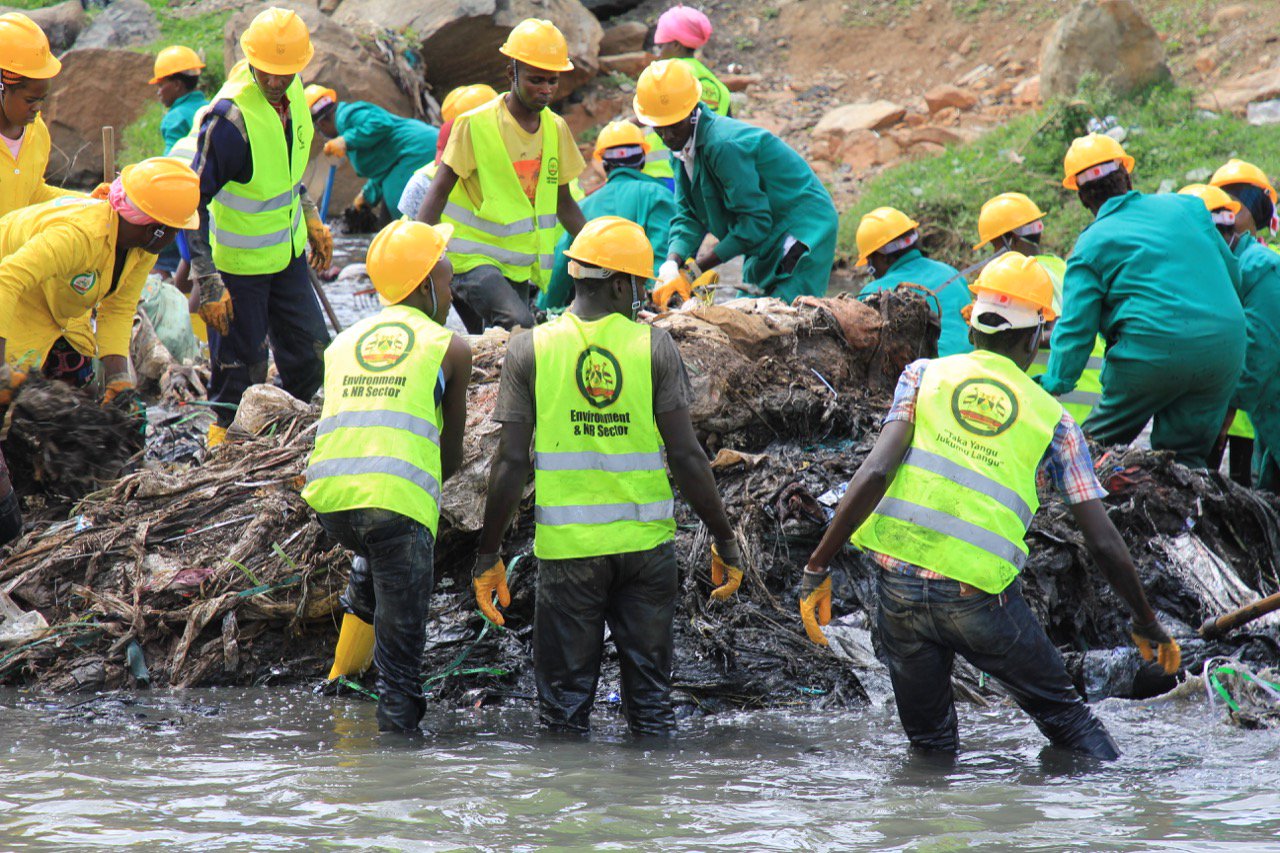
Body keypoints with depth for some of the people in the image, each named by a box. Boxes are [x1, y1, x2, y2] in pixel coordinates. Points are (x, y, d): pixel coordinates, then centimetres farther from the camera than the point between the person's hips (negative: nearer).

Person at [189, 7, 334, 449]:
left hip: (288, 253, 7)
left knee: (311, 354, 13)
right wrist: (209, 284, -25)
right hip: (238, 263, -7)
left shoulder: (292, 92, -6)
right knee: (242, 365, 2)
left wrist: (310, 216, 19)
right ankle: (226, 434, 26)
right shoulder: (230, 119, -29)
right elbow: (193, 204, -25)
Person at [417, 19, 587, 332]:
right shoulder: (476, 124, -12)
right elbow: (439, 192, -11)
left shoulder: (556, 129, 6)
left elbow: (563, 203, 16)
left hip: (519, 266, 6)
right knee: (519, 325, -28)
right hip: (473, 257, -6)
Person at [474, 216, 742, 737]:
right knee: (651, 698, 11)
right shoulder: (654, 346, -4)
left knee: (564, 711, 7)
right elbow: (687, 456, -7)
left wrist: (489, 554, 2)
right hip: (646, 540, 0)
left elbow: (511, 462, -6)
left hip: (567, 544, 0)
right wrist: (724, 541, 2)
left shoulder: (530, 350, -2)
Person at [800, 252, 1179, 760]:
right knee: (1063, 715, 16)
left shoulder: (924, 375, 9)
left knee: (931, 745, 19)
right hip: (982, 597, -1)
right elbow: (1105, 545, 7)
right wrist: (1148, 626, 20)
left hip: (900, 585, 1)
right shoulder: (1052, 419, 8)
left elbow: (876, 473, -7)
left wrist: (817, 569, -5)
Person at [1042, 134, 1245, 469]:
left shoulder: (1090, 246, 3)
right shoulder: (1186, 206, 13)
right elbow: (1232, 274, 18)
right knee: (1187, 454, 9)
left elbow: (1076, 328, -3)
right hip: (1226, 346, 4)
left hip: (1152, 352, -4)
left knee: (1100, 445, 10)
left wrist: (1054, 384, 0)